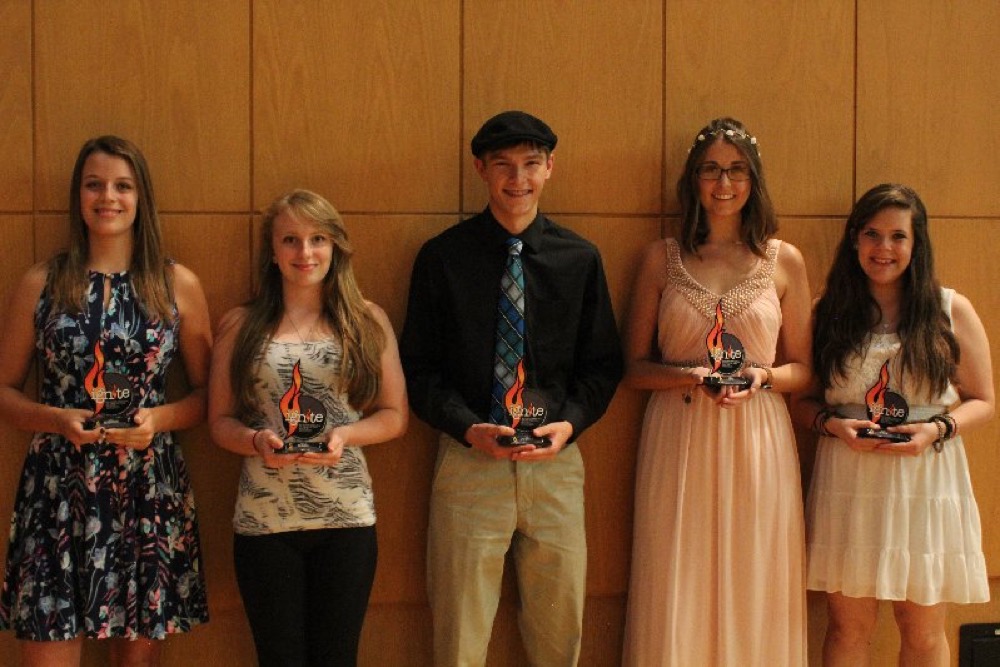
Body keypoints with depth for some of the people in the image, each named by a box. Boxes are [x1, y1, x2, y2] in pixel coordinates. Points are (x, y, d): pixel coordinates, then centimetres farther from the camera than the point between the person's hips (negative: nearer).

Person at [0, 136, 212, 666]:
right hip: (58, 487, 0)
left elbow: (206, 393, 8)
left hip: (149, 488, 1)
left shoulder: (178, 285, 4)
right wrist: (57, 419, -11)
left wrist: (158, 419, -11)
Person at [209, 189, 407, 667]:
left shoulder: (368, 321, 4)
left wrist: (345, 434, -13)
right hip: (264, 519, 0)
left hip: (346, 518, 0)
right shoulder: (241, 325, 4)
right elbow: (220, 420, 6)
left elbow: (395, 415, 5)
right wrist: (256, 441, -15)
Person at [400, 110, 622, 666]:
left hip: (556, 461, 2)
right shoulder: (442, 258, 0)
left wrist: (571, 422, -10)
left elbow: (603, 364, 9)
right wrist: (467, 428, -14)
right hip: (469, 461, -2)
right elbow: (420, 368, 1)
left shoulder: (580, 259, 5)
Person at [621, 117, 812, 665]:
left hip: (757, 439, 1)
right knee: (676, 595, 2)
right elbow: (635, 366, 6)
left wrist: (762, 377, -10)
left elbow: (802, 368, 11)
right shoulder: (660, 258, 5)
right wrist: (688, 376, -12)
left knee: (754, 591, 4)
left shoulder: (784, 260, 6)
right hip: (678, 439, 0)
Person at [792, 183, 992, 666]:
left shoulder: (952, 310, 4)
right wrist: (833, 424, -12)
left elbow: (981, 401, 6)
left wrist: (936, 430, -11)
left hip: (926, 482, 0)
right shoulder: (828, 313, 6)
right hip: (849, 482, 0)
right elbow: (801, 399, 8)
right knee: (848, 628, 5)